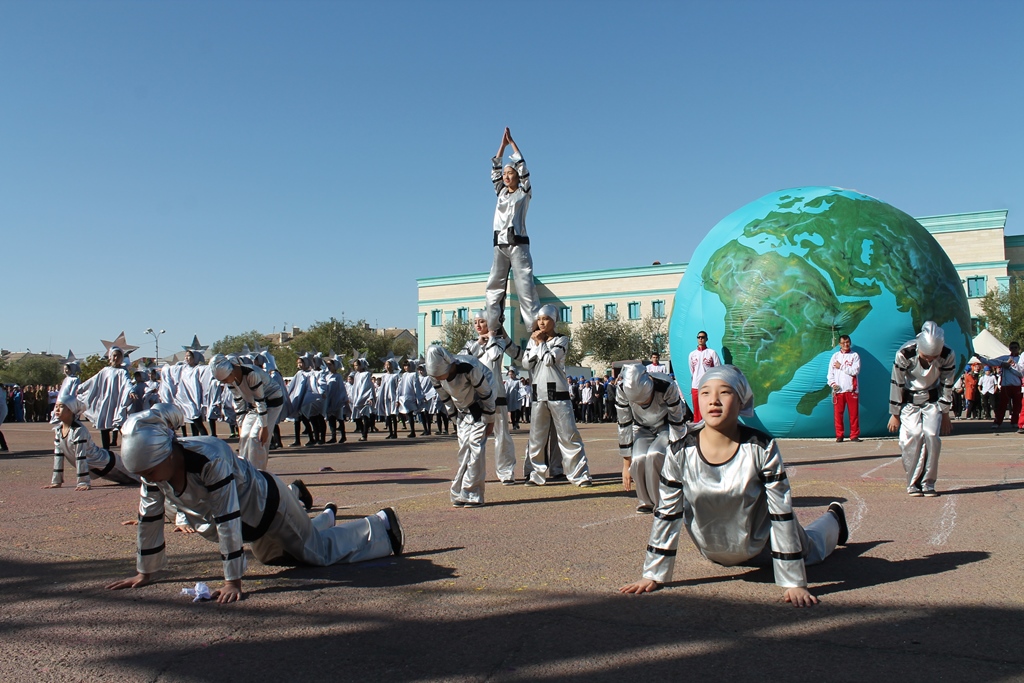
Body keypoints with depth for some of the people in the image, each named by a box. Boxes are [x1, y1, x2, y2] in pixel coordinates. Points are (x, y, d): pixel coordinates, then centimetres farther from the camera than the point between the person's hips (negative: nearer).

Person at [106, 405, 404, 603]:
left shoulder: (210, 459, -42)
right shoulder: (153, 468, -20)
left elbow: (227, 520, -40)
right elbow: (150, 518, -8)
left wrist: (233, 581, -36)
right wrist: (144, 573, -2)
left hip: (268, 504, -8)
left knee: (320, 550, 4)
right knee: (272, 557, 32)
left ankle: (382, 525, 26)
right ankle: (326, 516, 55)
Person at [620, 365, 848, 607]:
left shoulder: (762, 448, -28)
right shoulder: (681, 453, -25)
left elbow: (781, 512, -22)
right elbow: (667, 514, -14)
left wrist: (795, 583, -21)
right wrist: (653, 575, -12)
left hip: (760, 542, -1)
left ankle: (833, 518, 56)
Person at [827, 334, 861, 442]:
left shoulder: (855, 355, 5)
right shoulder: (835, 356, 12)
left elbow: (855, 371, -8)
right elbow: (830, 372, 7)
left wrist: (841, 367, -5)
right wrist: (832, 383, -7)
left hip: (851, 389, -1)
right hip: (838, 390, 2)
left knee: (854, 413, 0)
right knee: (838, 413, 0)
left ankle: (854, 435, 7)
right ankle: (839, 435, 7)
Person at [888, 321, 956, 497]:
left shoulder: (948, 356, -21)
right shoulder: (904, 354, -28)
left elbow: (947, 385, -6)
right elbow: (897, 384, -16)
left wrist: (945, 413, 1)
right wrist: (895, 414, -9)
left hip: (932, 400, 2)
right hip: (909, 400, -1)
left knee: (931, 435, -14)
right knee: (912, 436, -15)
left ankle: (928, 482, -1)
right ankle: (913, 483, -2)